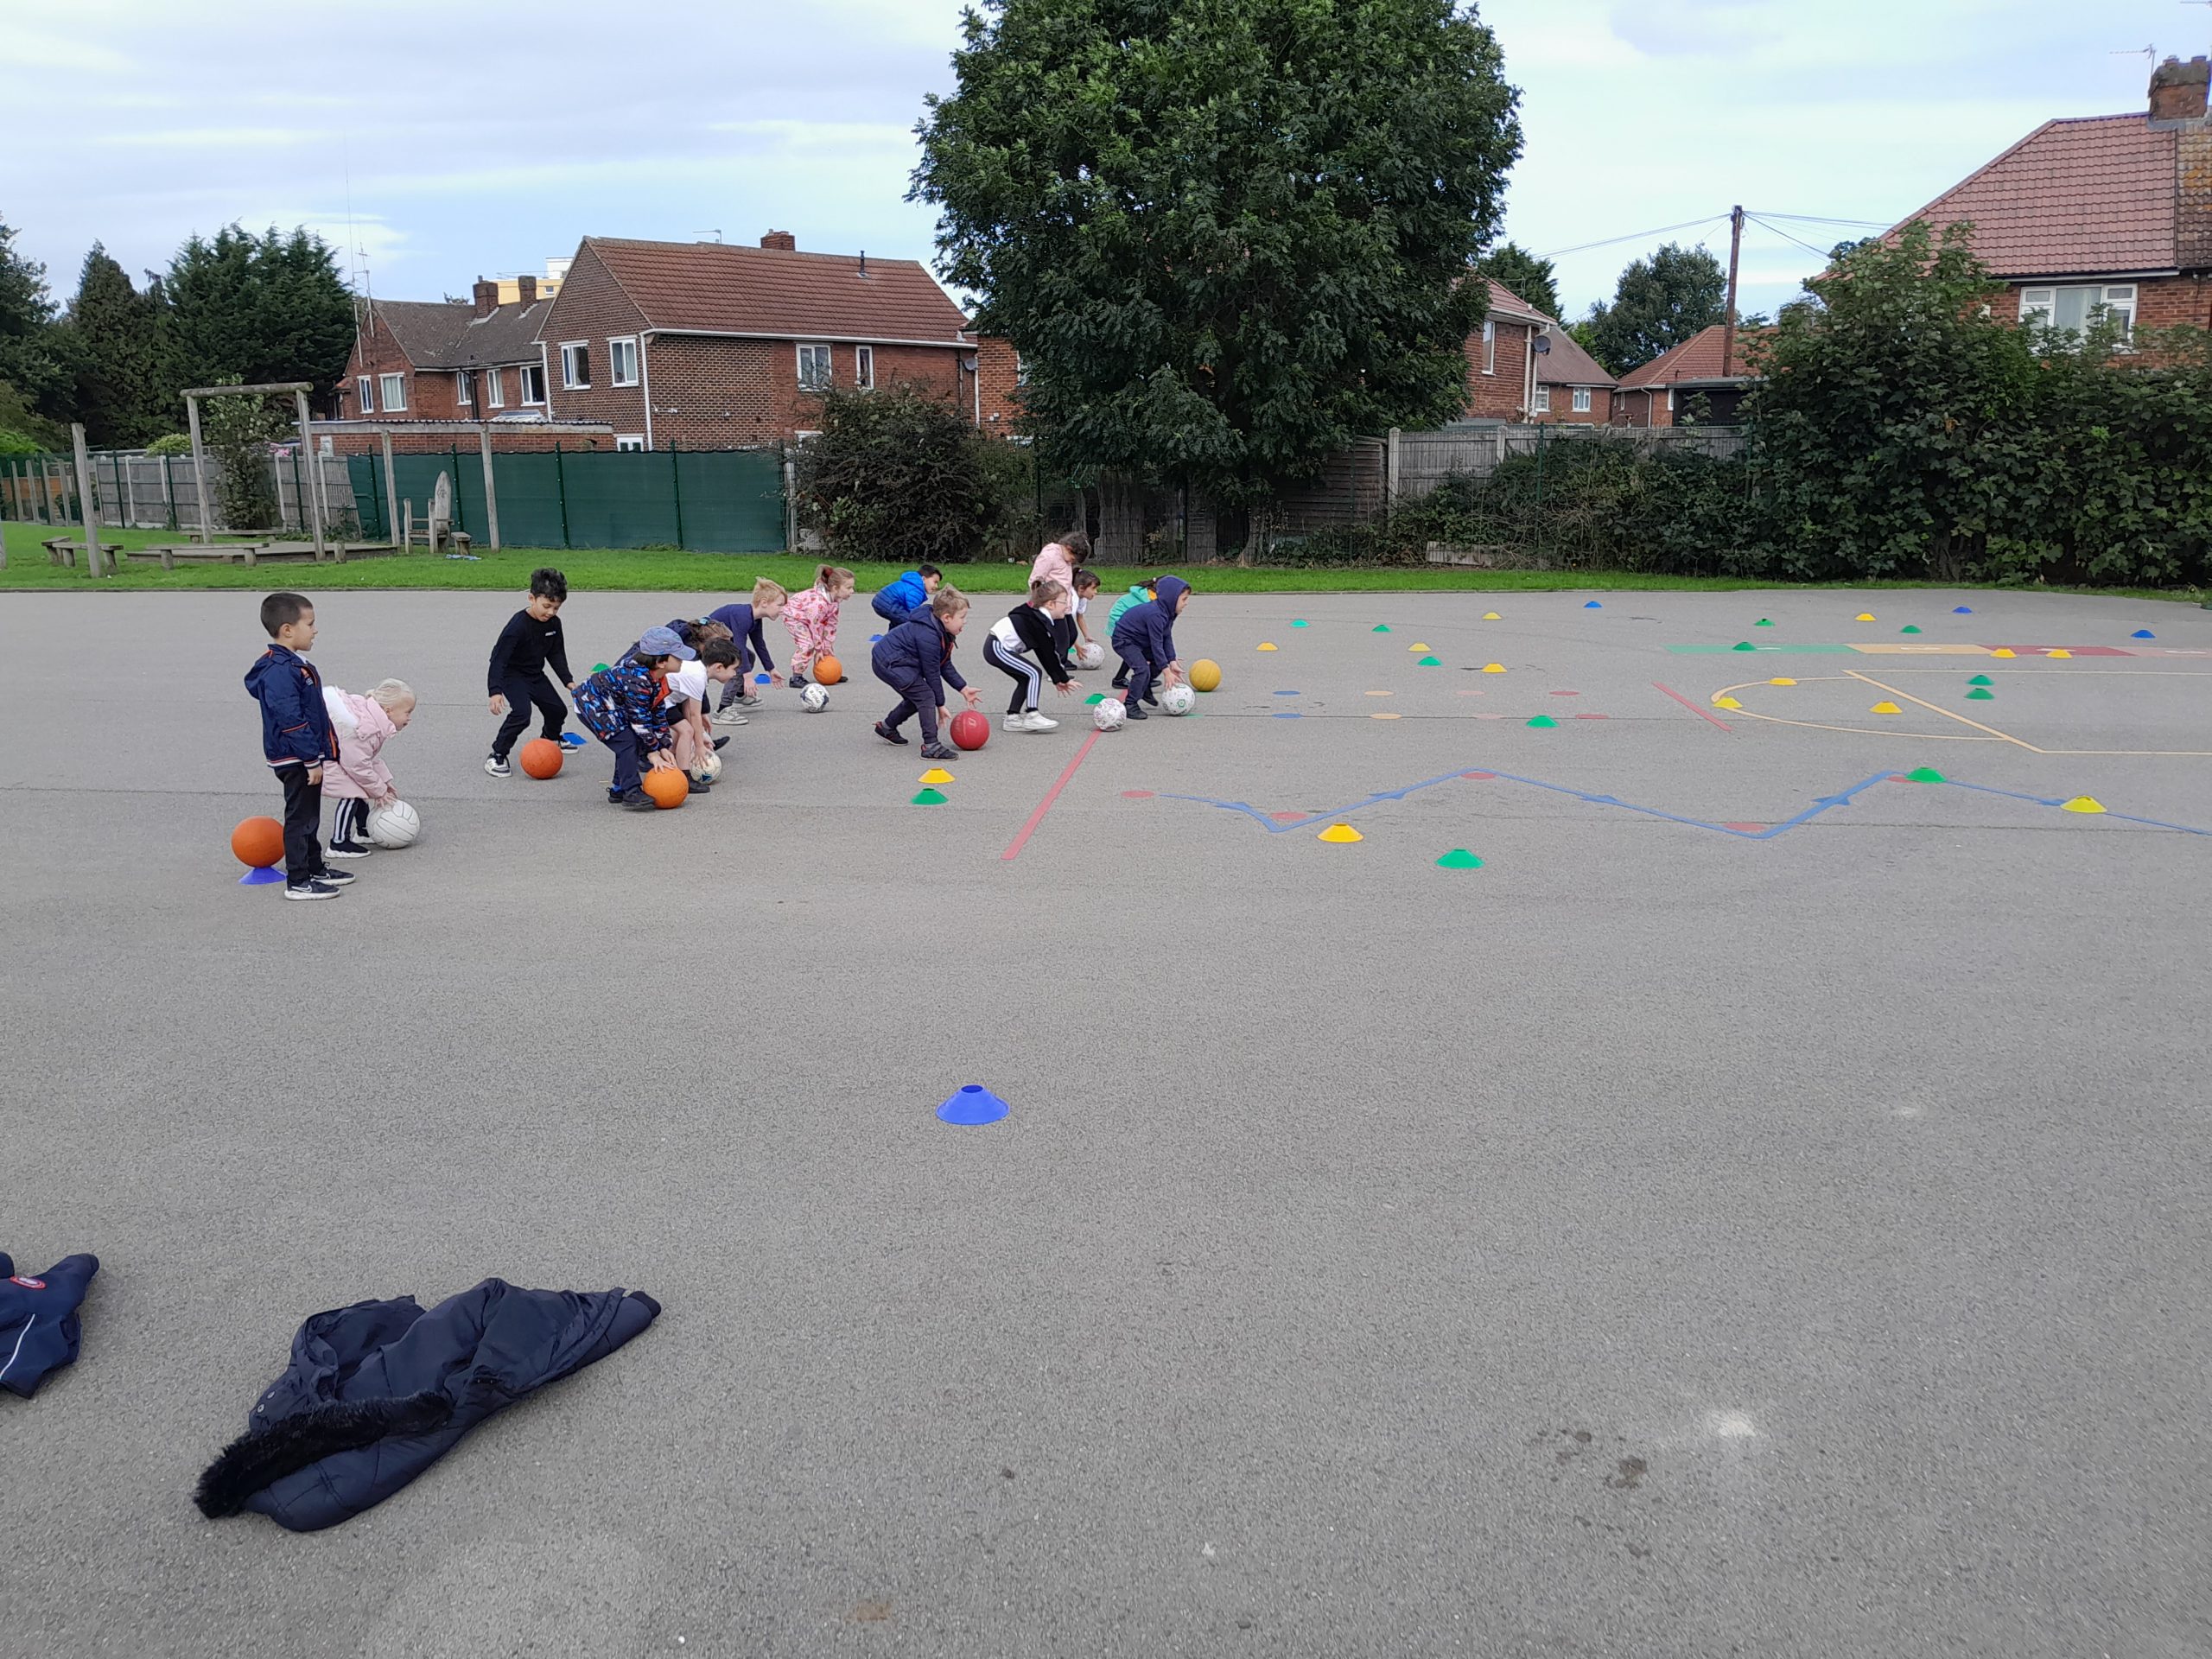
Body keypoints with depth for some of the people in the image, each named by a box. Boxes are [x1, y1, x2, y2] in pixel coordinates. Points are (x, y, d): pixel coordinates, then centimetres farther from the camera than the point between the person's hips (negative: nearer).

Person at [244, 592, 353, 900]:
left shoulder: (292, 665, 12)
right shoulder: (280, 672, -22)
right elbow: (291, 720, -25)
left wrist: (322, 754, 22)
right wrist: (312, 760, -22)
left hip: (305, 758, 10)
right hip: (295, 759, -10)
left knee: (309, 816, 20)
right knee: (300, 818, -3)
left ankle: (315, 869, 32)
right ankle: (298, 882, 4)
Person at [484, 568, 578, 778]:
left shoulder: (554, 623, -9)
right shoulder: (518, 625, -30)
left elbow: (556, 654, 6)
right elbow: (499, 658, -32)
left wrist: (568, 680, -1)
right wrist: (495, 691, -40)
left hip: (535, 674, 7)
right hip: (513, 675, -7)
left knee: (558, 710, 16)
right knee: (521, 713, -27)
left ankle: (551, 738, 50)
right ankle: (497, 755, -15)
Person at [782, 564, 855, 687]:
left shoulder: (836, 600, -14)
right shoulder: (819, 602, -41)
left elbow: (831, 622, -7)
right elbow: (815, 627, -32)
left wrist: (827, 645, -4)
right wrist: (819, 649, -20)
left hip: (807, 618, 9)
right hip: (793, 616, -9)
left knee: (826, 641, 8)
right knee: (807, 644, -22)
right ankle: (796, 678, -15)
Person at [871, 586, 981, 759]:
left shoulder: (944, 632, 3)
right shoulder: (928, 636, -28)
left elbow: (945, 665, 10)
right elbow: (932, 673, -22)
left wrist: (964, 688, 6)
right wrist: (940, 705, -14)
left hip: (891, 660, 11)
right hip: (889, 663, -11)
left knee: (917, 697, 22)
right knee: (925, 695, -18)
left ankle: (887, 727, 41)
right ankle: (931, 746, -19)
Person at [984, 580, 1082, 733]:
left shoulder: (1038, 618, 13)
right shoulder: (1039, 622, -17)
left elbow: (1044, 653, 18)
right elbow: (1048, 654, -13)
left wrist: (1057, 680, 20)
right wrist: (1064, 679, -5)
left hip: (995, 646, 10)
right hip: (998, 648, -10)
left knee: (1026, 678, 14)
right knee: (1034, 673, -13)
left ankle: (1012, 717, 14)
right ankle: (1031, 716, -17)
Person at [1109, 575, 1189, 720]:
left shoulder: (1168, 612, -4)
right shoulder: (1155, 615, -34)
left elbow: (1167, 638, -1)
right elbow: (1157, 644, -31)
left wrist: (1172, 663, -9)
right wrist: (1167, 672, -28)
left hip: (1140, 641, 10)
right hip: (1124, 641, -10)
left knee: (1159, 661, 11)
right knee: (1142, 669, -22)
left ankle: (1145, 689, 31)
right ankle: (1130, 705, -12)